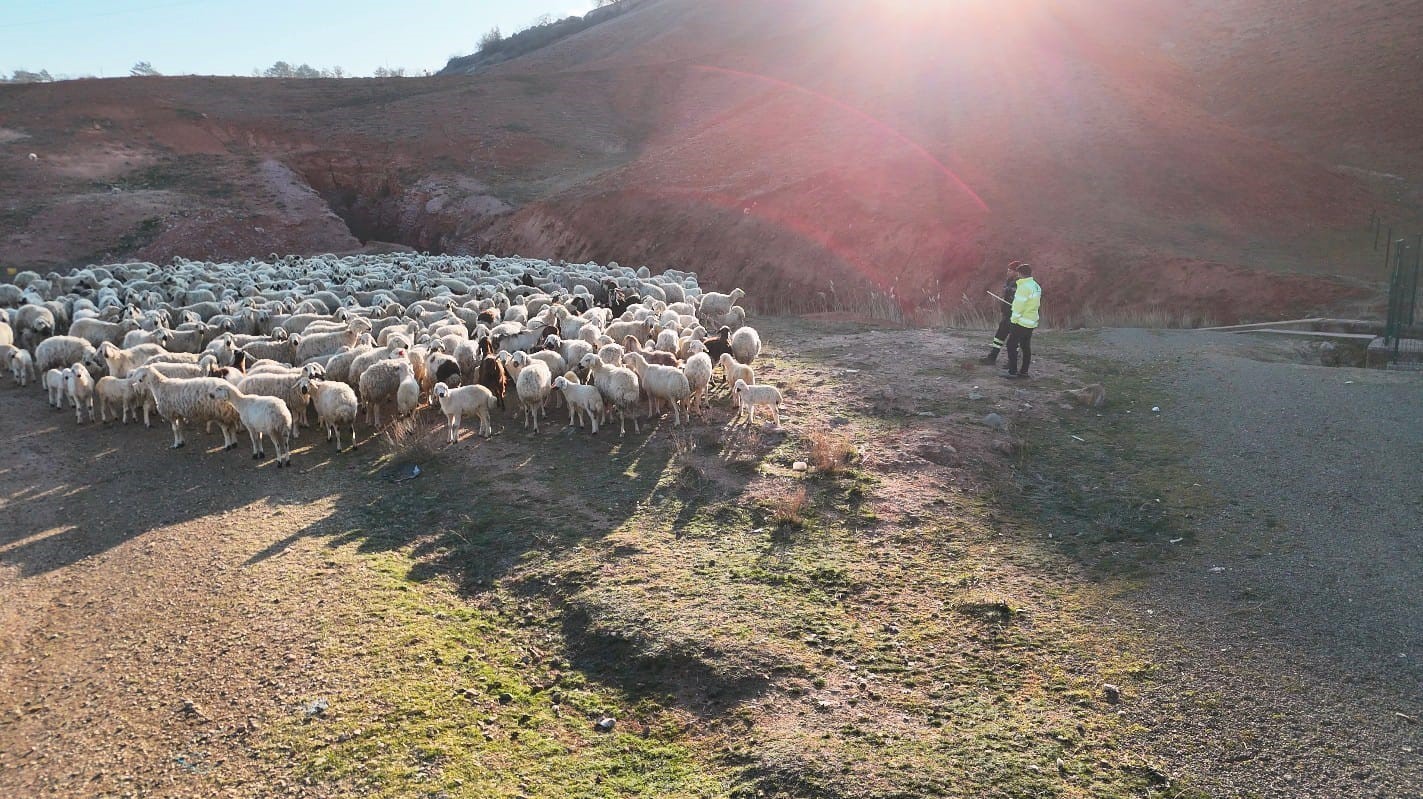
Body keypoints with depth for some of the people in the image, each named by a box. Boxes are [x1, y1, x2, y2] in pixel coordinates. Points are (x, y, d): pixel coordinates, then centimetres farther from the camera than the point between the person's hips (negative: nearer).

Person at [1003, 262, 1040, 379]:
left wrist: (1013, 320, -10)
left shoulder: (1024, 286, -17)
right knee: (1026, 347, 13)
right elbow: (1037, 304, 14)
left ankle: (1013, 372, -5)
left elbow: (1019, 306, -19)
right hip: (1032, 322, 9)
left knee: (1011, 345, -3)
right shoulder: (1036, 286, 11)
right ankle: (1024, 371, 17)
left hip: (1021, 321, -9)